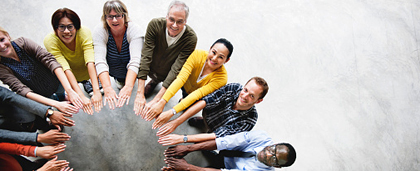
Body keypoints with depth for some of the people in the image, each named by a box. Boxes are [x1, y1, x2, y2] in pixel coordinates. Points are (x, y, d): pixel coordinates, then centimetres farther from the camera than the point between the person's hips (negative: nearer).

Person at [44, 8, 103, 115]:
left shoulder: (84, 33, -31)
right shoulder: (50, 41, -30)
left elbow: (90, 63, -40)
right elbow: (66, 69, -40)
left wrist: (96, 92, -52)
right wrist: (81, 97, -50)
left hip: (86, 72, 1)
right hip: (67, 77, -1)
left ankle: (87, 83, 9)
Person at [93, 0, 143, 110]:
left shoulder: (134, 30, -29)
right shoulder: (100, 32, -25)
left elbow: (135, 61, -41)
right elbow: (100, 61, -38)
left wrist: (128, 87, -57)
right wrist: (107, 88, -54)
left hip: (128, 72, -1)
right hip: (110, 70, 1)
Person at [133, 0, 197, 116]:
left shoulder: (191, 38, -30)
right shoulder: (155, 25, -26)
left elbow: (176, 69, -32)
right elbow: (145, 57, -30)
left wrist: (156, 100, -39)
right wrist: (140, 94, -36)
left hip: (170, 76, -3)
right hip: (153, 70, 3)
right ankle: (155, 81, 17)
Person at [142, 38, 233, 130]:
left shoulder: (222, 78, -33)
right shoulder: (197, 55, -32)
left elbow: (197, 95, -40)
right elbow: (181, 78, -41)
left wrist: (171, 112, -48)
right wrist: (162, 102, -52)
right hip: (186, 84, 0)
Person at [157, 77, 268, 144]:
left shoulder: (250, 120, -33)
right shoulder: (234, 88, -28)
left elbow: (219, 137, -36)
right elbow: (205, 102, -33)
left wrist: (183, 138, -42)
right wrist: (176, 122, -43)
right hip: (208, 115, 2)